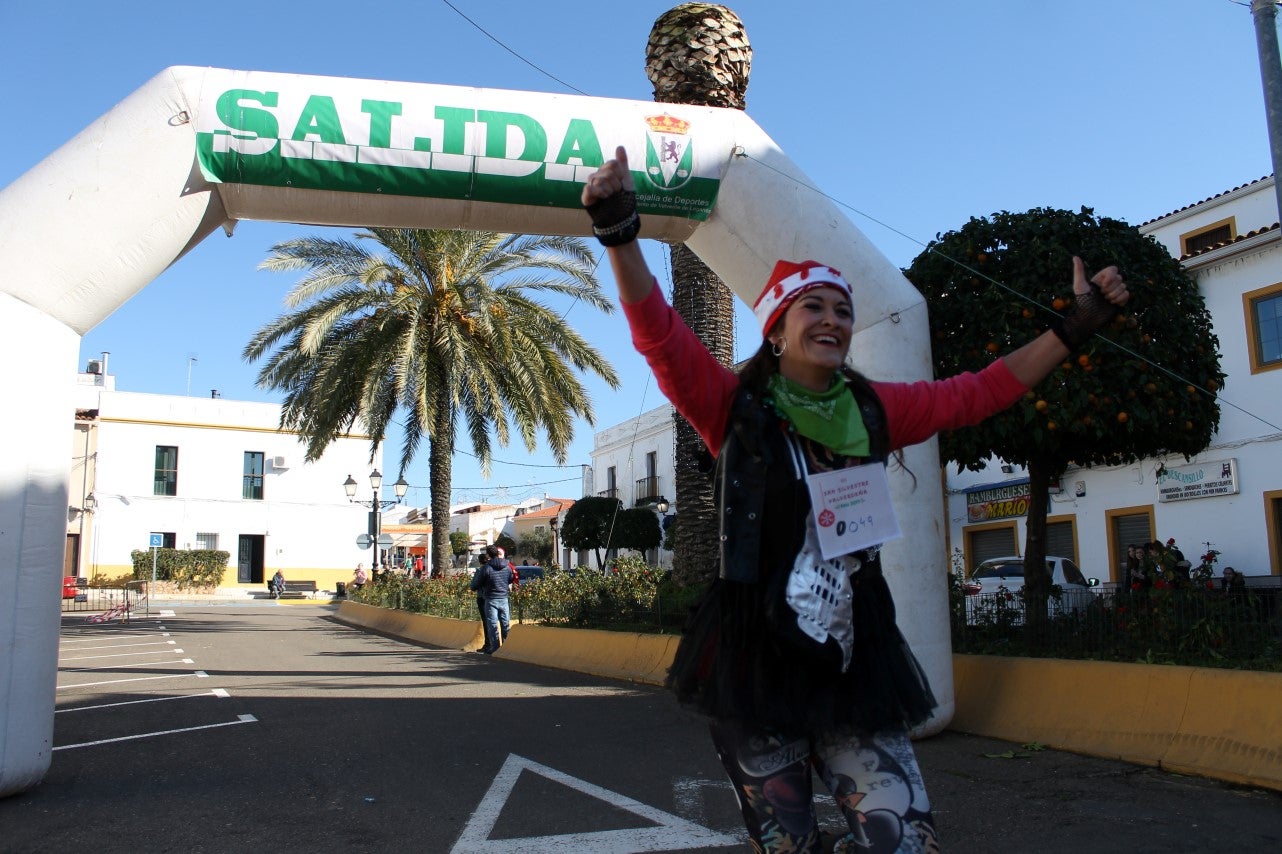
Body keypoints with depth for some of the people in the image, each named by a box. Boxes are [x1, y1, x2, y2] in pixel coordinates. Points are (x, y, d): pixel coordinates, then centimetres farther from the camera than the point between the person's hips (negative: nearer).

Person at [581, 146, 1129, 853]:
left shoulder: (873, 410, 8)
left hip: (854, 660, 4)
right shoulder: (736, 406, -4)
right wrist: (620, 231, -30)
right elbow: (658, 333, -17)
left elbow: (981, 391, 15)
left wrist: (1076, 324, 15)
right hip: (756, 659, -3)